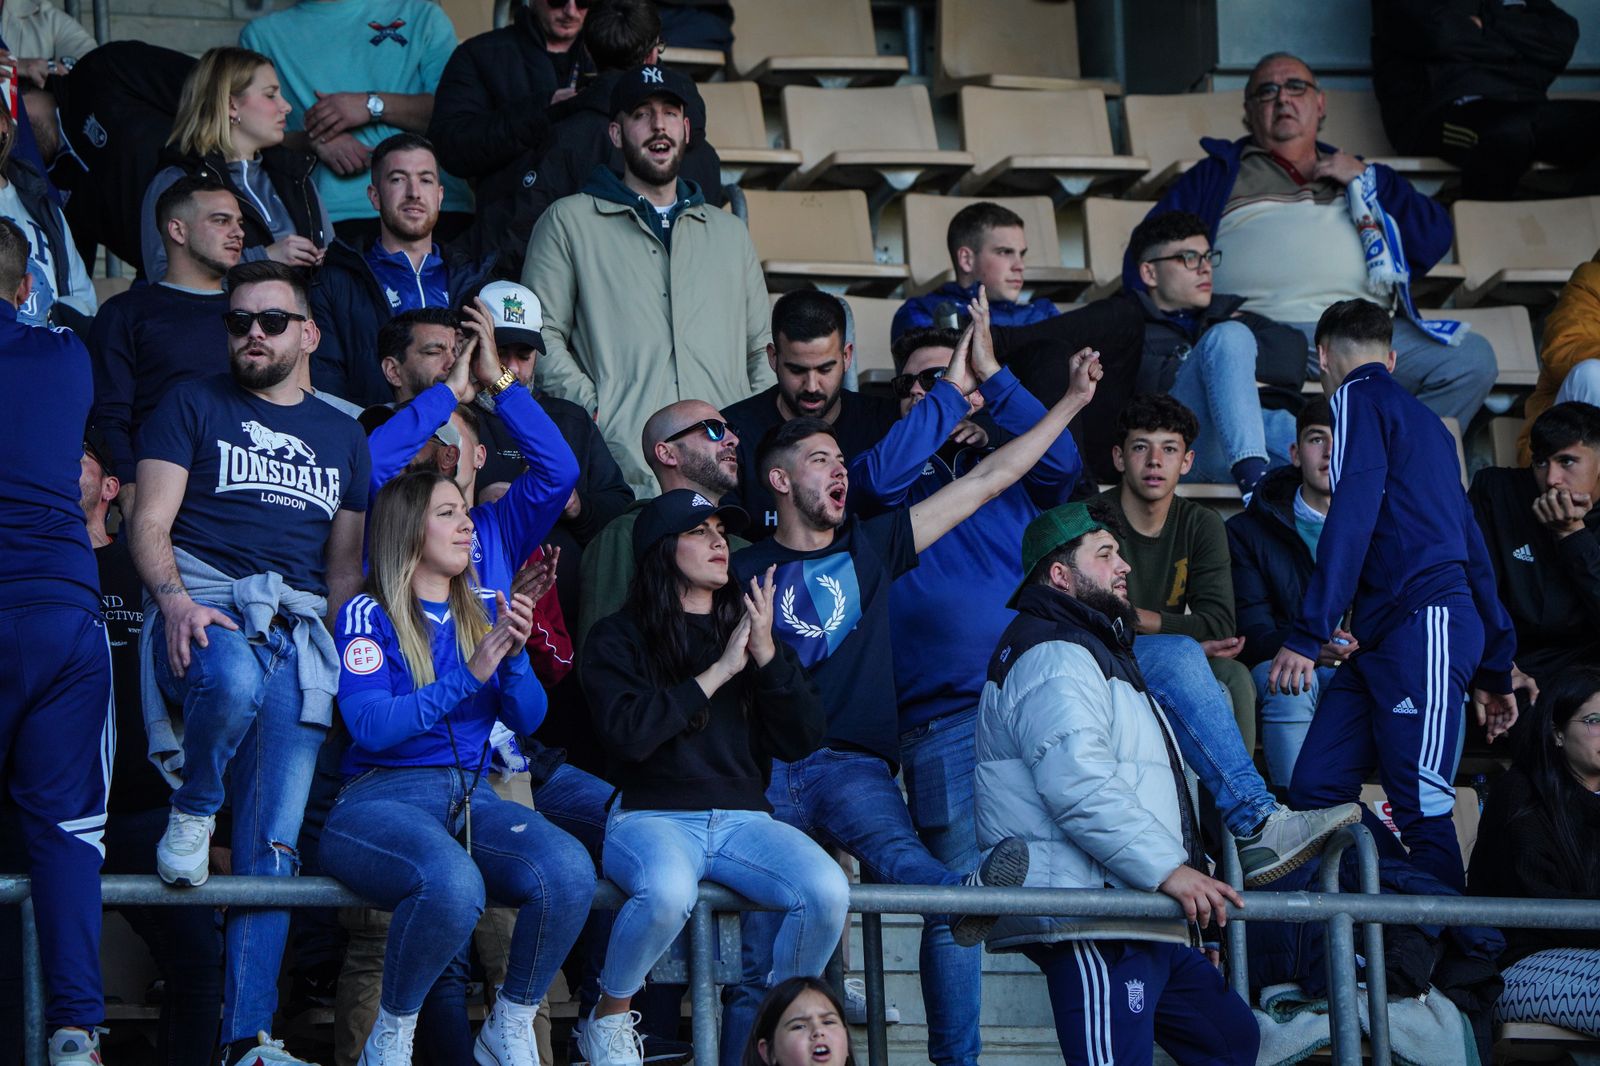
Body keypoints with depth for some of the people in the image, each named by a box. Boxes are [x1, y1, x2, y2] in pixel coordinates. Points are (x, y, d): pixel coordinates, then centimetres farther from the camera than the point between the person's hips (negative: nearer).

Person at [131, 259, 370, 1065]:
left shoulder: (341, 436, 24)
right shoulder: (193, 407, 13)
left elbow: (347, 563, 21)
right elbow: (150, 524, 3)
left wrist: (338, 649, 4)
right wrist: (175, 599, -17)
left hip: (296, 632, 3)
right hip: (206, 611, -3)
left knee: (272, 850, -6)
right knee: (236, 679, -42)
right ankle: (192, 809, -10)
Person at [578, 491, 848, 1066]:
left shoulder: (748, 628, 19)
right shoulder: (619, 639, 5)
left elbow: (803, 739, 10)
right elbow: (628, 735, -13)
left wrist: (767, 656, -4)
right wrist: (716, 673, -7)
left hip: (742, 818, 4)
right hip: (652, 816, -4)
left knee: (828, 892, -26)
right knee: (668, 891, -39)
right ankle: (609, 1019, -11)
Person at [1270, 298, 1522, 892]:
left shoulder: (1360, 397, 1)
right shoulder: (1424, 420, 28)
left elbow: (1352, 518, -12)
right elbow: (1472, 547, 29)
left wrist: (1306, 637, -16)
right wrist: (1494, 669, 32)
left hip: (1424, 624, -9)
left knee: (1423, 811, -14)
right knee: (1315, 789, 1)